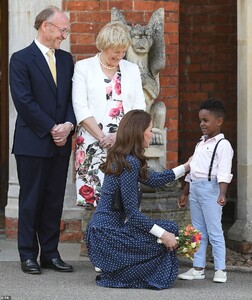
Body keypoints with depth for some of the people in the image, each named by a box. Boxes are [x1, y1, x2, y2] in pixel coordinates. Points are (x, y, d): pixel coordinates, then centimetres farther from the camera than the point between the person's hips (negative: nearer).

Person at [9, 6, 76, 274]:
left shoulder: (66, 59, 13)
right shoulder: (21, 59, -5)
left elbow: (72, 98, 11)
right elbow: (24, 101, -12)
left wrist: (68, 125, -7)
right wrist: (51, 128, -13)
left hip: (60, 142, 5)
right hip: (33, 142, -5)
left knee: (54, 200, 7)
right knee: (31, 200, 1)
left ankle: (50, 253, 13)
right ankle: (28, 255, 7)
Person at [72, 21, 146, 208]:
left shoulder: (132, 70, 15)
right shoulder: (83, 67, 7)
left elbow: (139, 108, 8)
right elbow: (80, 108, -2)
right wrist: (102, 137, -11)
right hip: (93, 143, -2)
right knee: (93, 193, -10)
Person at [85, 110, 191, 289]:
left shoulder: (121, 158, 12)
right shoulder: (129, 162, -17)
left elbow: (153, 179, 23)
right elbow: (132, 212, -20)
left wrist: (186, 167, 29)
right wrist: (164, 234, -18)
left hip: (102, 231, 10)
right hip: (108, 234, -10)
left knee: (167, 230, 16)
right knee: (170, 230, -4)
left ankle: (112, 270, 11)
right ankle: (117, 276, -2)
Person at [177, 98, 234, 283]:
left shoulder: (222, 145, -8)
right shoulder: (200, 144, 18)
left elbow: (224, 171, -18)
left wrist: (222, 194, -29)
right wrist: (185, 192, 23)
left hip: (210, 188, -8)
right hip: (195, 188, 8)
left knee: (214, 231, -5)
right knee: (198, 231, 11)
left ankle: (220, 269, 0)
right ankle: (198, 268, 15)